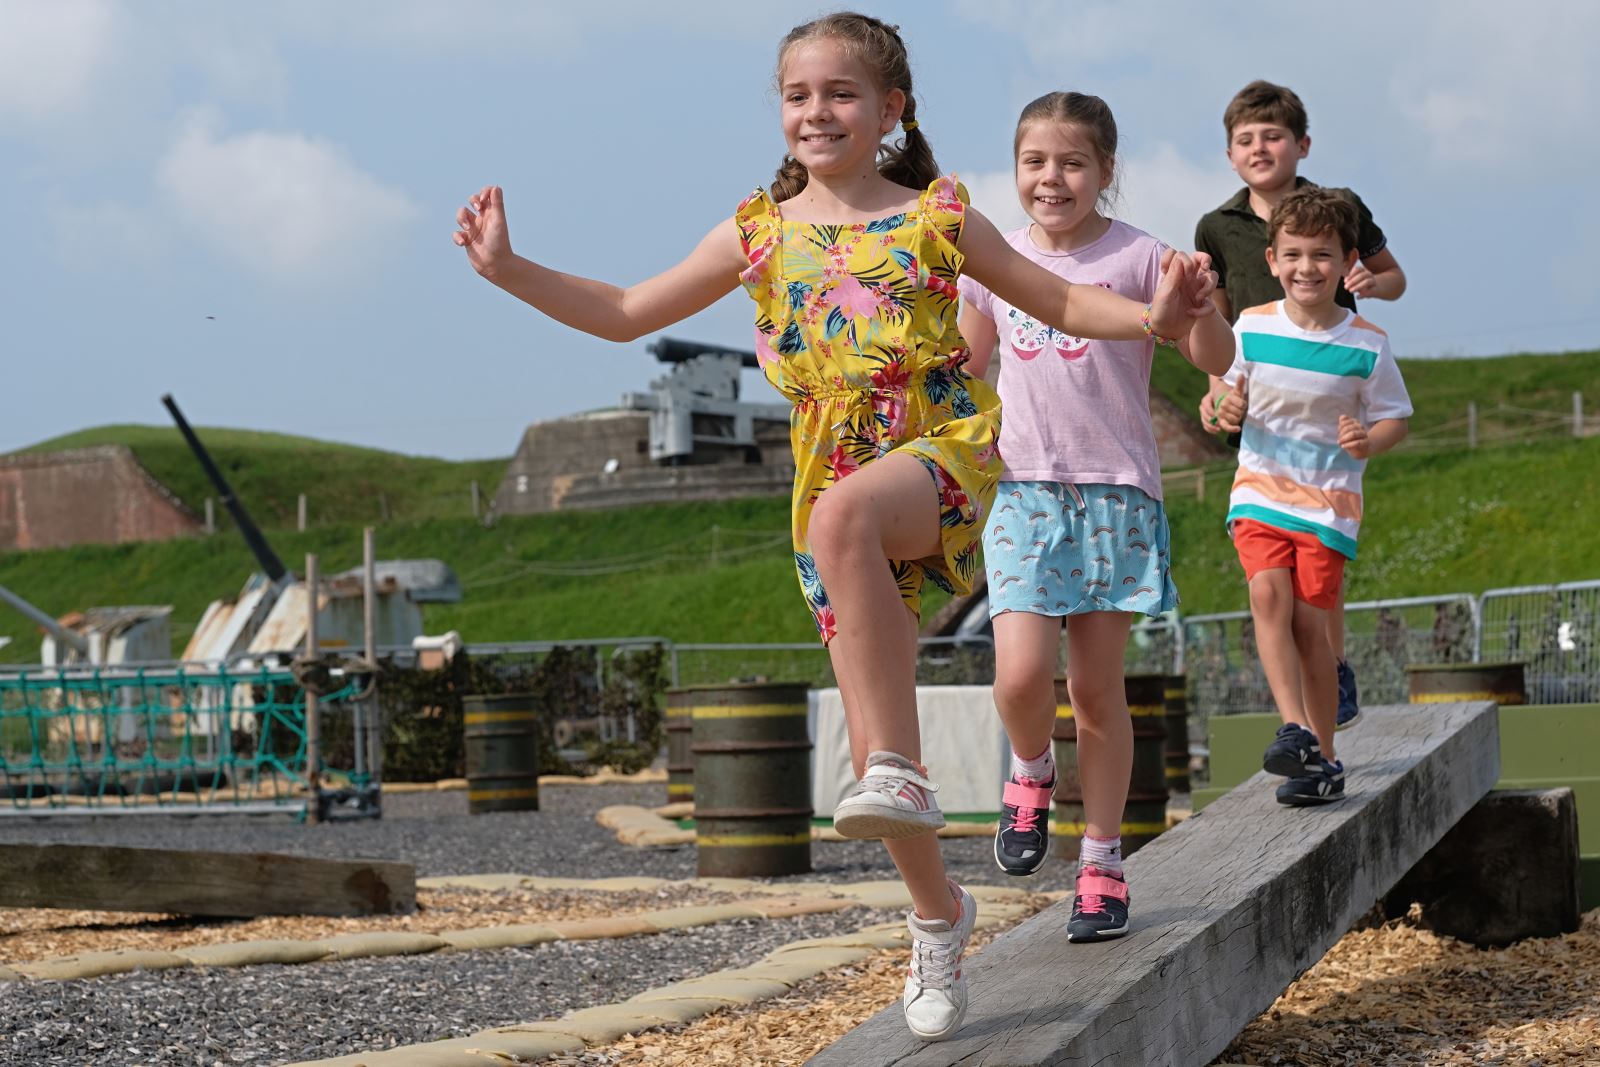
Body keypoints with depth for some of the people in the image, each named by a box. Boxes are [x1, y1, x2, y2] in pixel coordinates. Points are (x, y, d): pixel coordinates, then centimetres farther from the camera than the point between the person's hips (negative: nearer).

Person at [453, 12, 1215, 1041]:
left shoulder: (938, 216, 4)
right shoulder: (760, 232, 9)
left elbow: (1060, 301, 12)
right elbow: (627, 313, 13)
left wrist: (1152, 316, -6)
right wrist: (510, 271, 3)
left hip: (948, 452, -4)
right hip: (835, 479, 4)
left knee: (844, 512, -40)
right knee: (876, 738, 1)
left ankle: (901, 774, -37)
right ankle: (939, 917, 24)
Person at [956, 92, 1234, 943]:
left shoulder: (1136, 256, -2)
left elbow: (1216, 362, -6)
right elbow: (967, 362, 23)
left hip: (1116, 491, -2)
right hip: (1025, 490, 2)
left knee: (1097, 687, 3)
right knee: (1020, 675, -15)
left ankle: (1102, 863, 15)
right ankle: (1030, 773, 18)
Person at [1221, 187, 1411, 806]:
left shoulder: (1366, 346, -6)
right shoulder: (1251, 328, -1)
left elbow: (1394, 418, 2)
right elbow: (1225, 389, 15)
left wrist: (1367, 442, -17)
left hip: (1328, 499, -2)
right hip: (1260, 489, 2)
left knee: (1308, 618, -5)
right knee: (1268, 592, -21)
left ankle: (1324, 756, 7)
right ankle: (1295, 729, -22)